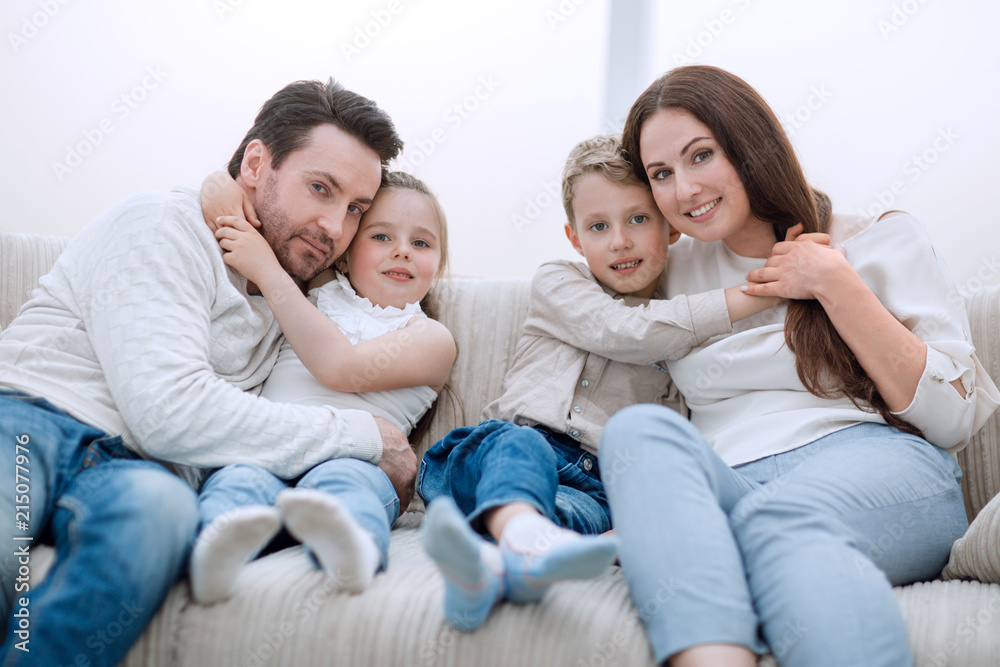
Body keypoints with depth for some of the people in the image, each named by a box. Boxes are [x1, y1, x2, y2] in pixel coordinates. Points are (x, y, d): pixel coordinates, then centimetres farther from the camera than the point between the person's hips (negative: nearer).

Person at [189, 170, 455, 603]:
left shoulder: (431, 338, 13)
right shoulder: (316, 288, 28)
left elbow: (340, 368, -7)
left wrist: (267, 271, -3)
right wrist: (225, 193, 7)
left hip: (354, 458, -2)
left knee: (341, 481, -36)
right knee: (237, 480, -31)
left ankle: (351, 549, -65)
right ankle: (215, 553, -60)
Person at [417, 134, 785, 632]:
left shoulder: (693, 333, 23)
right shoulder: (557, 283, 17)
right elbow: (624, 332, -3)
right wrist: (747, 298, -5)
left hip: (598, 484, 2)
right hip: (501, 450, -1)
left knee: (573, 512, -33)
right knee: (519, 444, -36)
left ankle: (493, 569, -60)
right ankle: (525, 535, -65)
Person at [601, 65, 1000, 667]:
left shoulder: (886, 243, 11)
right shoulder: (676, 273, 22)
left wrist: (833, 282, -1)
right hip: (722, 488, 3)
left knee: (776, 522, -37)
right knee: (639, 428, -29)